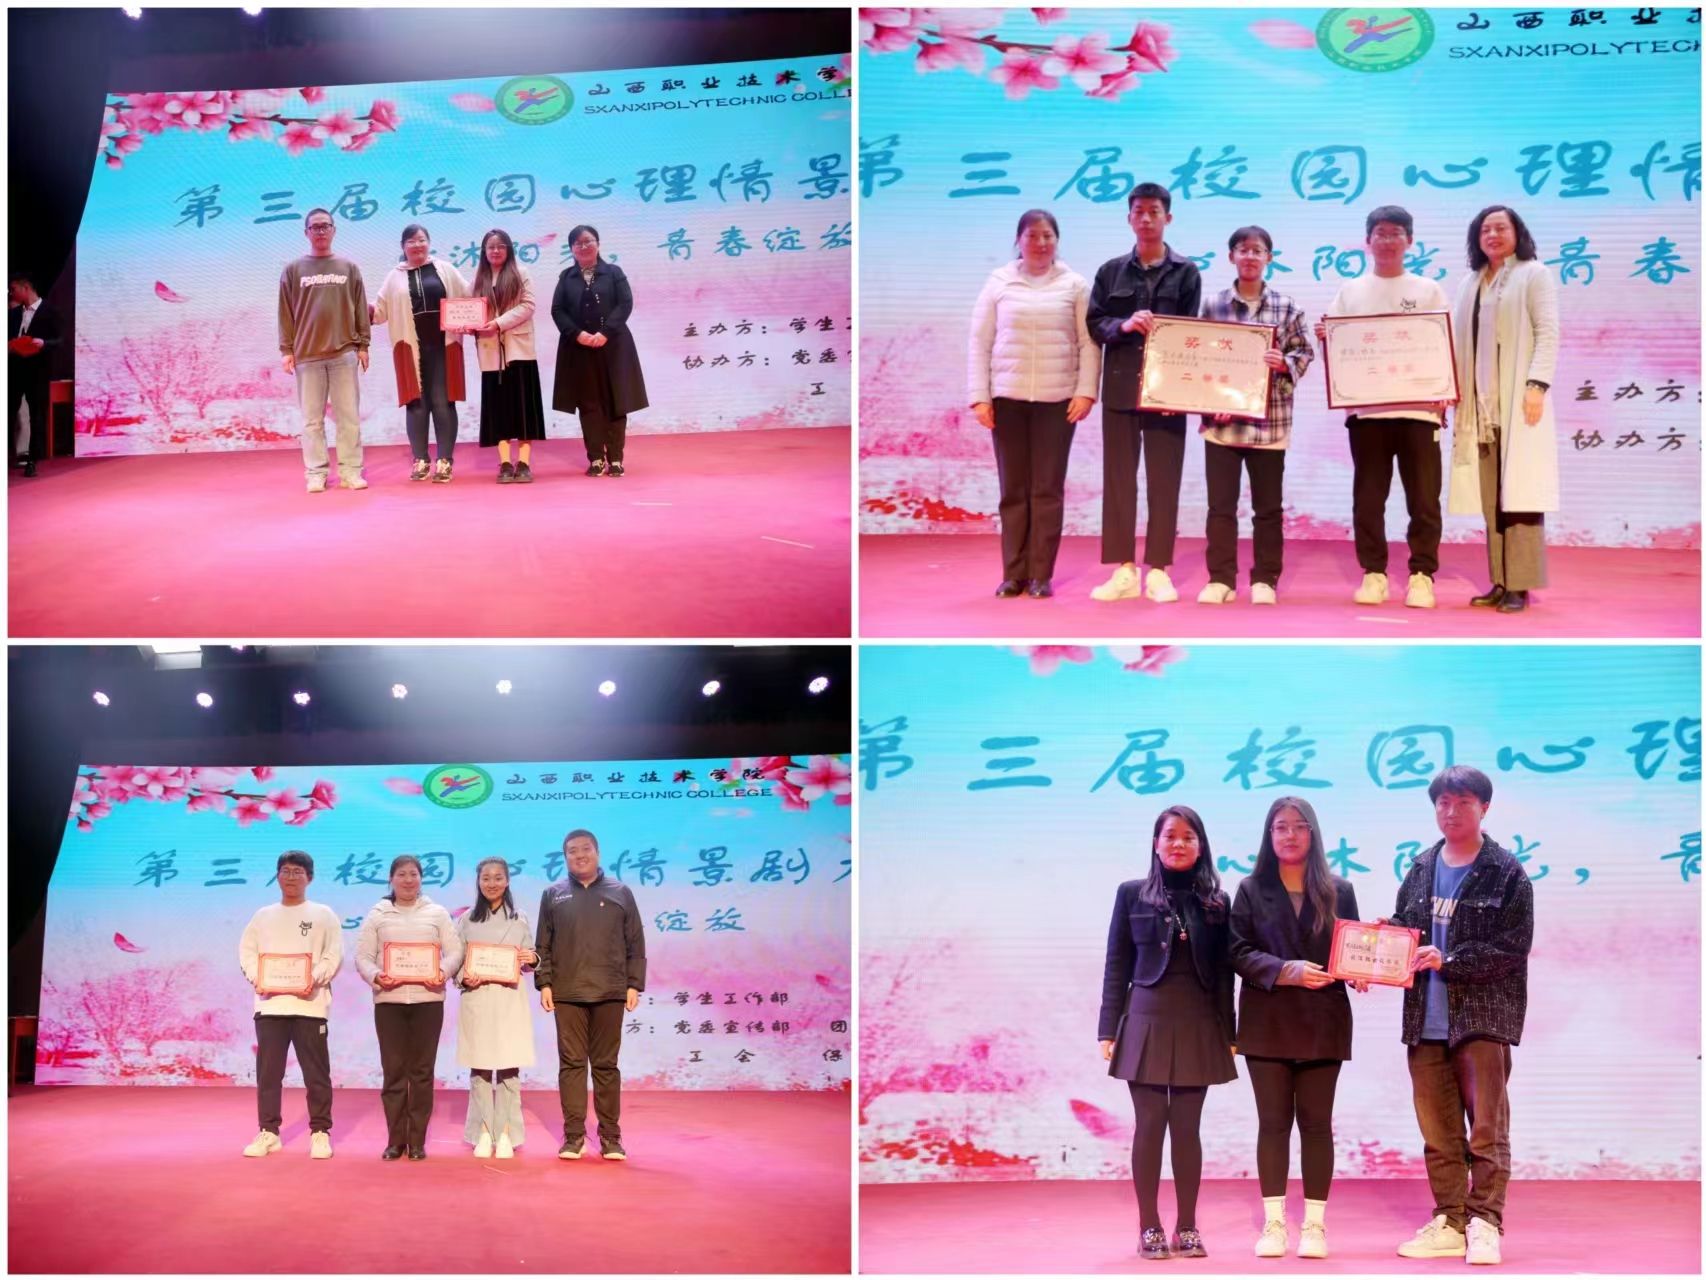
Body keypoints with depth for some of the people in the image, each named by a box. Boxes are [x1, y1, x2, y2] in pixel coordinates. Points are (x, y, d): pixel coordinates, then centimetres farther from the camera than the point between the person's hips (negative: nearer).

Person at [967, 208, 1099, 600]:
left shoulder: (1074, 285, 4)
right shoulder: (999, 282, 5)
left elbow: (1089, 343, 3)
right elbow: (980, 342, 5)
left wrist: (1086, 391, -7)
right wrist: (979, 397, -1)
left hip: (1057, 400, -1)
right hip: (1007, 397, 1)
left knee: (1048, 489, 0)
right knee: (1013, 489, 4)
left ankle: (1041, 574, 4)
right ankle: (1013, 573, 8)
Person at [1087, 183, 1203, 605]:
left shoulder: (1186, 272, 4)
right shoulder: (1111, 271, 9)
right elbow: (1094, 324, 5)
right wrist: (1124, 325, -17)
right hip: (1121, 387, 2)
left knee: (1164, 481, 0)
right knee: (1118, 479, 4)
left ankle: (1158, 570, 6)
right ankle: (1123, 570, 9)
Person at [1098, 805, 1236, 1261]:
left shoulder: (1216, 901, 7)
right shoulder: (1132, 894, 4)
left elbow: (1223, 972, 8)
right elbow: (1117, 966, 3)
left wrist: (1228, 1034, 4)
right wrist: (1109, 1029, -1)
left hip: (1199, 1026, 1)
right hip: (1147, 1021, -1)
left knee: (1187, 1127, 4)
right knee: (1150, 1125, 0)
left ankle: (1187, 1227, 10)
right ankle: (1150, 1227, 5)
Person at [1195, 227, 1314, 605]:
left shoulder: (1285, 307, 3)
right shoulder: (1213, 304, 5)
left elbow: (1304, 352, 4)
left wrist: (1284, 363, -17)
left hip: (1269, 420, 0)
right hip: (1221, 419, 0)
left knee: (1268, 505, 6)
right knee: (1221, 504, 2)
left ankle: (1265, 580, 14)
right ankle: (1221, 579, 9)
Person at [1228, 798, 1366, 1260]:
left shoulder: (1338, 891, 8)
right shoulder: (1251, 890, 5)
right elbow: (1240, 952, -2)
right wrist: (1286, 971, -17)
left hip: (1322, 1022, 1)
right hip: (1268, 1021, -1)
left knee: (1316, 1122, 2)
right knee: (1273, 1121, 2)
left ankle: (1315, 1224, 5)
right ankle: (1273, 1223, 6)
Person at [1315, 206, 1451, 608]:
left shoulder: (1428, 292, 9)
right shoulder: (1349, 292, 12)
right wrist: (1324, 337, -12)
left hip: (1418, 408, -1)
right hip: (1365, 409, 1)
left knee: (1423, 499, -2)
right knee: (1368, 498, 2)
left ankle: (1422, 575, 3)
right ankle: (1373, 574, 9)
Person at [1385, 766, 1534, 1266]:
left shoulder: (1507, 874, -3)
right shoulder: (1420, 870, 13)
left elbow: (1513, 948, -10)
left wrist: (1448, 960, -17)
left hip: (1484, 1017, -5)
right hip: (1425, 1019, 5)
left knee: (1487, 1127, -5)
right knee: (1438, 1132, 9)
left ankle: (1485, 1223, -1)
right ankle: (1449, 1223, 16)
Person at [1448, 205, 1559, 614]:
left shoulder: (1534, 274, 3)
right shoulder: (1471, 284, 19)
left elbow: (1547, 333, -5)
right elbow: (1460, 342, 17)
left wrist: (1537, 384, -16)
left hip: (1518, 401, -5)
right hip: (1481, 404, 6)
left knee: (1519, 495, -8)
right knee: (1490, 499, 3)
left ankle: (1520, 585, -9)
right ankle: (1501, 581, 6)